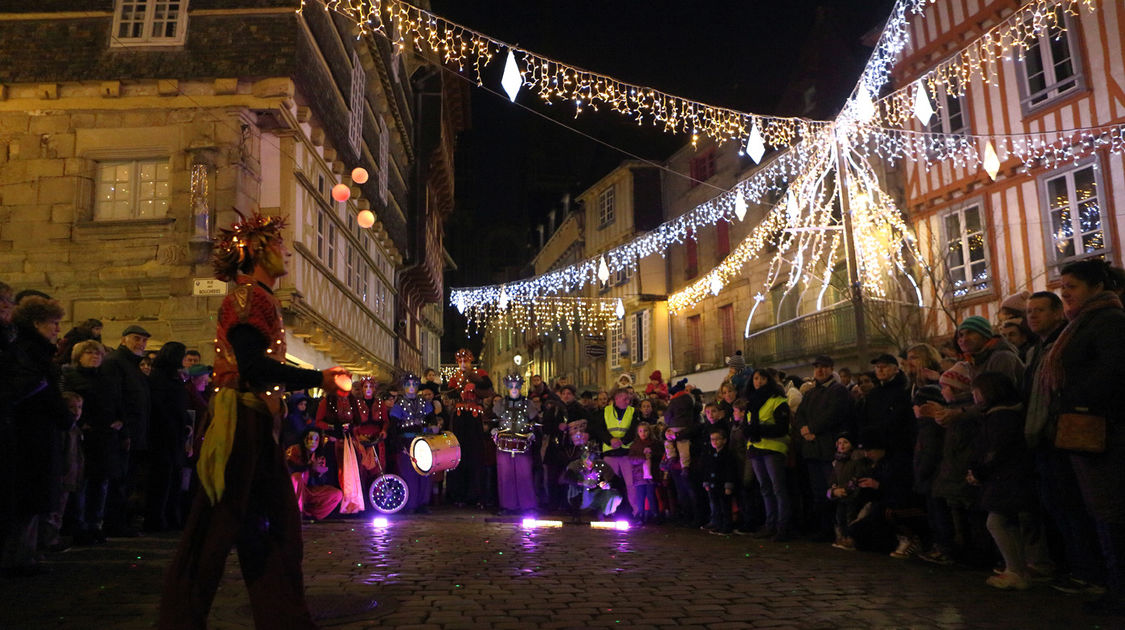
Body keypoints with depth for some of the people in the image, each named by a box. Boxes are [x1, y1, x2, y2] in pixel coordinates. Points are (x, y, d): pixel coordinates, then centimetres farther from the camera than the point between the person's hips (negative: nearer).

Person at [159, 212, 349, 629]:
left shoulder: (259, 298, 19)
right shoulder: (248, 295, -10)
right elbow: (253, 365, -21)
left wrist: (317, 378, 15)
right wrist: (317, 379, -15)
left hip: (256, 424, 10)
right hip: (240, 422, -10)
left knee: (277, 520, 11)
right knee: (219, 524, -2)